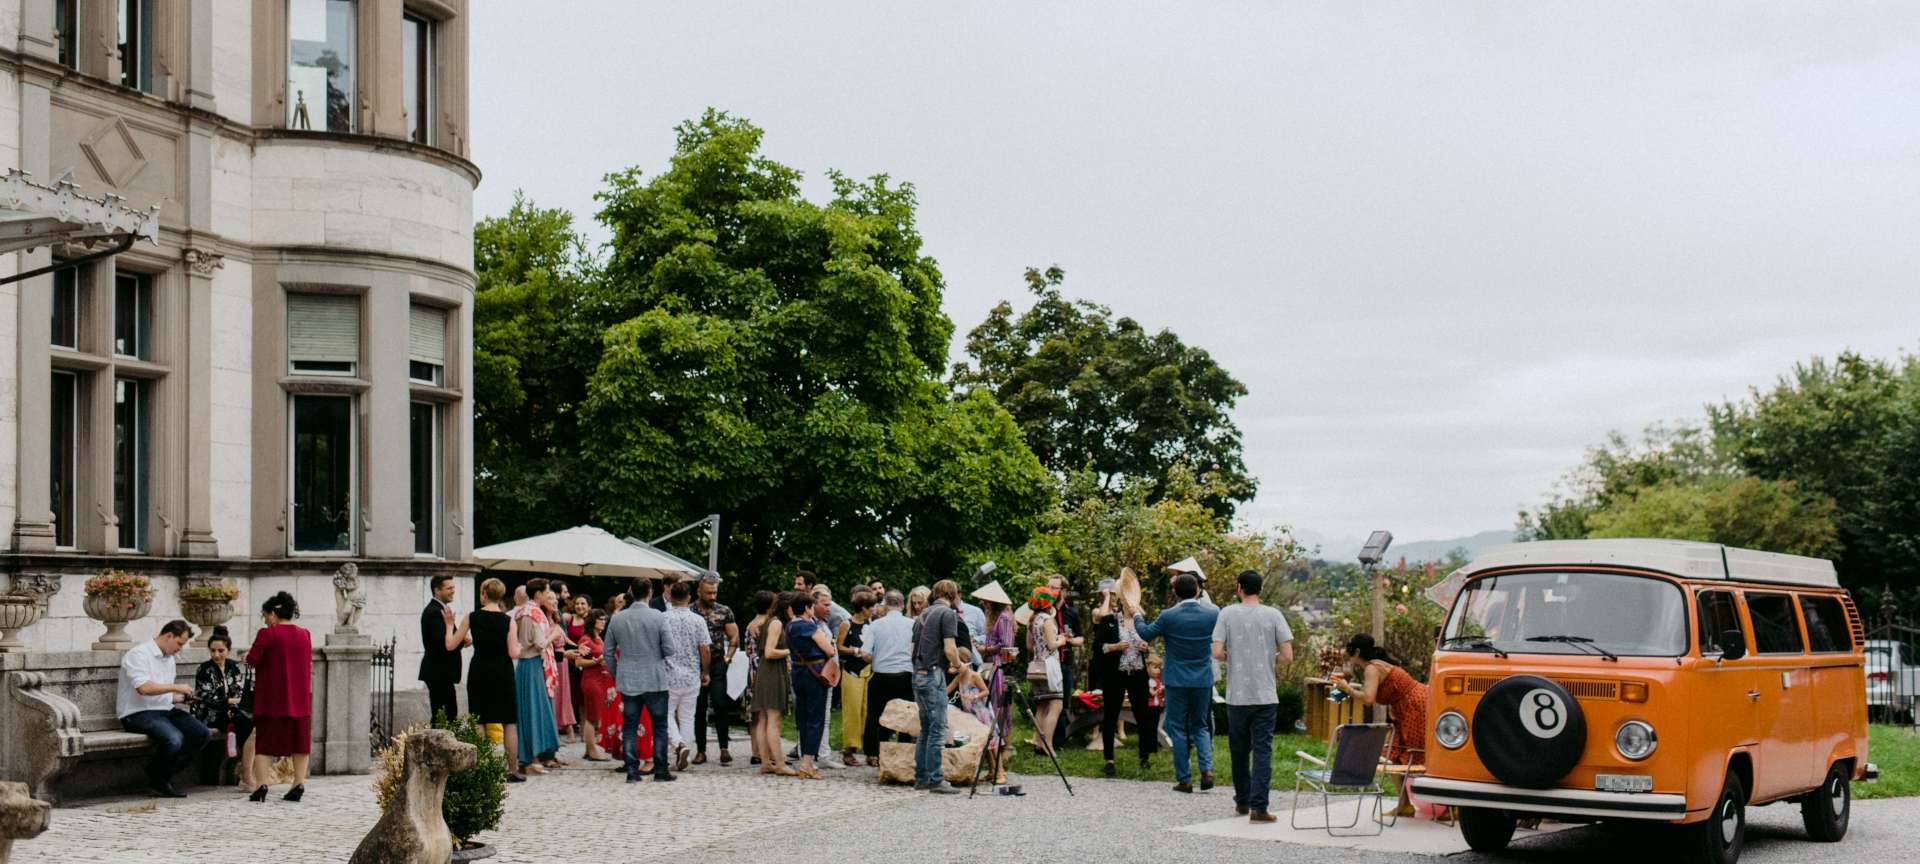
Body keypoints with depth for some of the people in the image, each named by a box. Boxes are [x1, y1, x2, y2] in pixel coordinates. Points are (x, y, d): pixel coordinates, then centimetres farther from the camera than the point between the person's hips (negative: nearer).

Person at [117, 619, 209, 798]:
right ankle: (156, 779, -6)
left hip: (165, 710, 9)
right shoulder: (139, 654, -9)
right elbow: (144, 688, -24)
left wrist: (180, 698, 6)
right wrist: (176, 687, -15)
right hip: (138, 714, -9)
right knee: (174, 739, -33)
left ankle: (165, 775, -1)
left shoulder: (169, 659, 20)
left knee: (202, 734, -12)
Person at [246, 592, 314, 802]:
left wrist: (249, 655, 7)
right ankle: (299, 784, 5)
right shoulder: (305, 635, 7)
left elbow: (252, 660, -13)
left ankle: (261, 785, -7)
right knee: (299, 739, 9)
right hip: (300, 698, 4)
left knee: (265, 741, 1)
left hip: (272, 699, -4)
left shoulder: (267, 634, -11)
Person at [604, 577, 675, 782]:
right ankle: (660, 771, 8)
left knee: (629, 727, 7)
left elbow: (608, 653, 7)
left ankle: (632, 771, 4)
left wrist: (616, 676, 18)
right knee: (659, 727, 7)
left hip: (627, 681, 3)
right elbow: (669, 649, -10)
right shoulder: (658, 617, -10)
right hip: (655, 680, -3)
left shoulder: (617, 619, 2)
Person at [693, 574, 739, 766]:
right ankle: (701, 751, 11)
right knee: (698, 709, 4)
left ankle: (724, 748, -6)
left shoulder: (724, 611, 5)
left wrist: (728, 658, -3)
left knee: (720, 705, -12)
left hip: (717, 665, -1)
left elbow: (734, 638, 8)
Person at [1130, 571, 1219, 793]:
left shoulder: (1168, 616, -13)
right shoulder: (1212, 615, -7)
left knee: (1178, 729, 7)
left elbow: (1146, 634, 3)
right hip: (1203, 681, 2)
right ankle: (1207, 769, -4)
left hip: (1177, 681, -2)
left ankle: (1184, 779, 7)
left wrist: (1136, 615, 22)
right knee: (1200, 726, 15)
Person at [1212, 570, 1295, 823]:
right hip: (1266, 695, -1)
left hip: (1237, 695, 1)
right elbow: (1287, 657, -5)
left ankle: (1242, 802, 26)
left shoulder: (1227, 614, -2)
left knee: (1239, 750, 14)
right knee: (1262, 750, -1)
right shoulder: (1273, 615, -2)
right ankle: (1258, 807, -8)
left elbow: (1217, 653, -9)